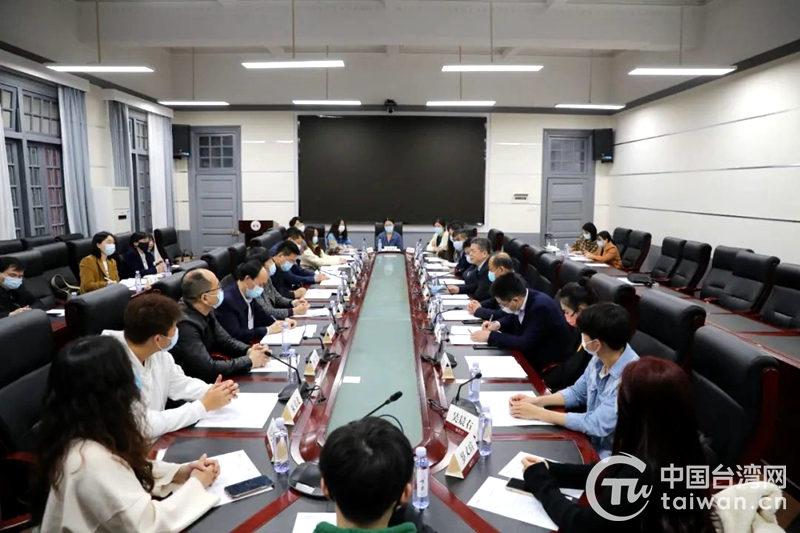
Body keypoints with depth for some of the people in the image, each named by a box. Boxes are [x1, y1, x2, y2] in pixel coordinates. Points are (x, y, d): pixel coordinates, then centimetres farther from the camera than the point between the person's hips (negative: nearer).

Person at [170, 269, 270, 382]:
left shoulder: (205, 312, -4)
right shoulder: (185, 324, -27)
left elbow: (225, 341, 9)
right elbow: (208, 368, -27)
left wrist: (248, 351, -10)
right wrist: (249, 361, -18)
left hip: (204, 378, 7)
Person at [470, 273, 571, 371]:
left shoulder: (541, 307, -30)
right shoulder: (523, 296, -8)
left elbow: (526, 343, -31)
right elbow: (513, 317, 13)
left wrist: (490, 336, -27)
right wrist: (498, 324, -8)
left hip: (546, 360, -7)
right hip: (531, 350, 7)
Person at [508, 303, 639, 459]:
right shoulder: (600, 358, -5)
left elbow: (598, 425, -27)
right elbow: (577, 393, 10)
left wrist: (538, 413, -21)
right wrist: (537, 400, -4)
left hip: (607, 457, -6)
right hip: (590, 441, 6)